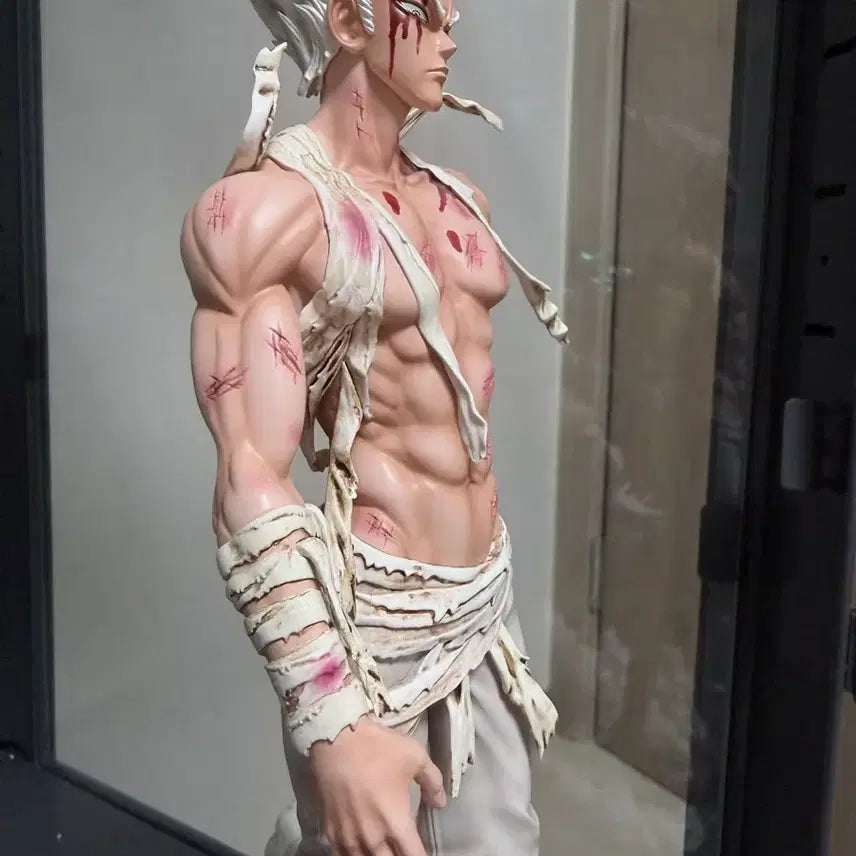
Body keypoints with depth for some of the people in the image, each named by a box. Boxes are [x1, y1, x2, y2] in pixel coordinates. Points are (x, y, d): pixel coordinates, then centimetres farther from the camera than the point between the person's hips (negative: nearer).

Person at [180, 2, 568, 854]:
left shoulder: (458, 198, 9)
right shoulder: (267, 204, -15)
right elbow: (249, 480, -22)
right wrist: (332, 719, -27)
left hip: (490, 590, 8)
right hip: (373, 611, -7)